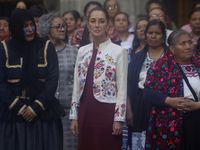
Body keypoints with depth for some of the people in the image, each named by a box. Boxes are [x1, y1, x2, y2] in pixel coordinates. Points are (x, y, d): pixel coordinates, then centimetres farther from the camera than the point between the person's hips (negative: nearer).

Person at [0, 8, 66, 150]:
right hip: (13, 114, 0)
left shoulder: (46, 48, 4)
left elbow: (53, 80, -2)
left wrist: (35, 108, -10)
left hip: (43, 111, 0)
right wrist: (20, 109, -10)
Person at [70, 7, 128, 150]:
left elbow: (122, 88, -6)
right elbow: (77, 85, 12)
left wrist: (119, 119, -10)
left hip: (107, 111, -4)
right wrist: (74, 116, 8)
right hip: (85, 111, 4)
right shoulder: (82, 51, 11)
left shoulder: (118, 51, -4)